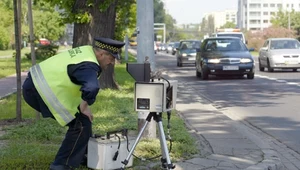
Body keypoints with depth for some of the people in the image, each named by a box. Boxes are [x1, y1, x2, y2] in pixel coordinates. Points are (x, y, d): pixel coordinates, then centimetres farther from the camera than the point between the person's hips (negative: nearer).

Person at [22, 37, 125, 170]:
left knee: (80, 118, 18)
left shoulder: (87, 50, 5)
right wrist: (84, 106, -24)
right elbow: (92, 88, -45)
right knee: (81, 124, -6)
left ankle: (84, 154, 31)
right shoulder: (88, 66, -24)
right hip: (40, 91, -10)